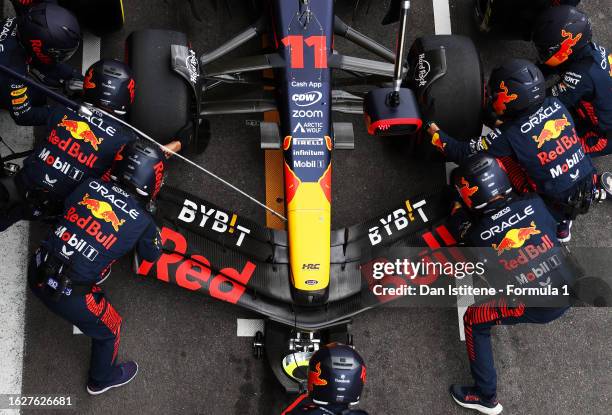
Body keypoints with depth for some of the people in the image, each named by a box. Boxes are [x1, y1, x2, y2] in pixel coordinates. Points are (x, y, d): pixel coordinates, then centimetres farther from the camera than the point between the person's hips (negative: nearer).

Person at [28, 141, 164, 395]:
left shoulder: (90, 185, -4)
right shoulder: (142, 221, -12)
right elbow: (152, 254, 8)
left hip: (36, 273, 5)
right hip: (69, 295, -5)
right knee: (109, 329, 23)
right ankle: (102, 379, 47)